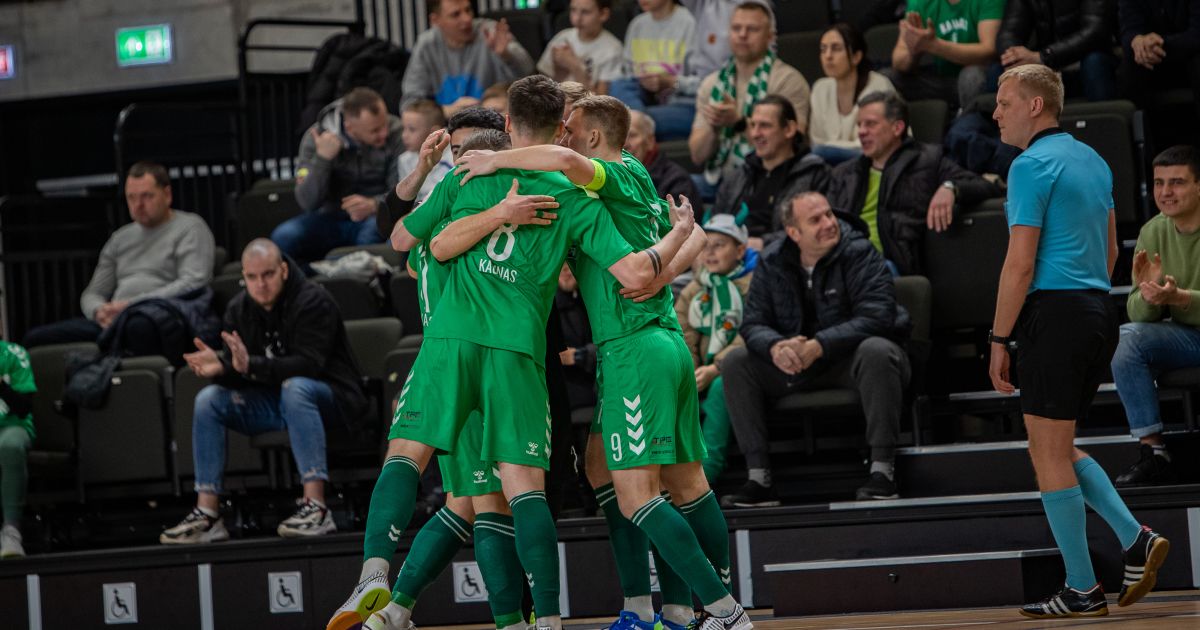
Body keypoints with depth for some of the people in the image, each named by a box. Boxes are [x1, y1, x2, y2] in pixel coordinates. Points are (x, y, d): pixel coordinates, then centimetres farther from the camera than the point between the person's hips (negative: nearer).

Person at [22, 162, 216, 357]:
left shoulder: (189, 227, 9)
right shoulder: (120, 238, 28)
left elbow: (193, 283, -6)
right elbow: (92, 294, 27)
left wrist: (132, 304, -12)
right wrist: (99, 311, -1)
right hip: (114, 321, 7)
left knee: (140, 325, -45)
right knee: (35, 338, -14)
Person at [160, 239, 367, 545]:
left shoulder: (313, 301, -16)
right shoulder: (239, 309, 3)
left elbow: (308, 365, -28)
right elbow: (239, 374, -1)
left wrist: (251, 365, -40)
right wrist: (220, 366, -26)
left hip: (331, 399, -6)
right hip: (275, 404, 6)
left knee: (295, 387, -38)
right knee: (209, 400, -11)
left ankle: (317, 508, -44)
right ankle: (207, 514, -14)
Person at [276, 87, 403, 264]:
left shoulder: (396, 134, -10)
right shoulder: (317, 137, -8)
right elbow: (308, 203, -13)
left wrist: (375, 204, -32)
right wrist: (322, 157, -27)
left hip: (376, 216, -2)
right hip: (331, 219, 2)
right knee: (283, 237, -25)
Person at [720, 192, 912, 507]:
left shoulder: (859, 254, -13)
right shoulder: (772, 263, 0)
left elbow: (876, 317, -25)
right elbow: (753, 322, -4)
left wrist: (819, 346, -34)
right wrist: (775, 347, -29)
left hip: (851, 358, -4)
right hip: (797, 365, 4)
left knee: (876, 351, -38)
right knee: (735, 362, -12)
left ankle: (882, 470, -37)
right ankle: (759, 478, -15)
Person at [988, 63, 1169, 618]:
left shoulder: (1033, 165, -12)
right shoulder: (1092, 161, 15)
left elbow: (1021, 265, -15)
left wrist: (999, 340, -10)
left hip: (1053, 313, -9)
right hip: (1099, 312, 9)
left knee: (1049, 454, -2)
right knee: (1060, 448, 19)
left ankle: (1083, 590, 0)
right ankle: (1135, 539, 4)